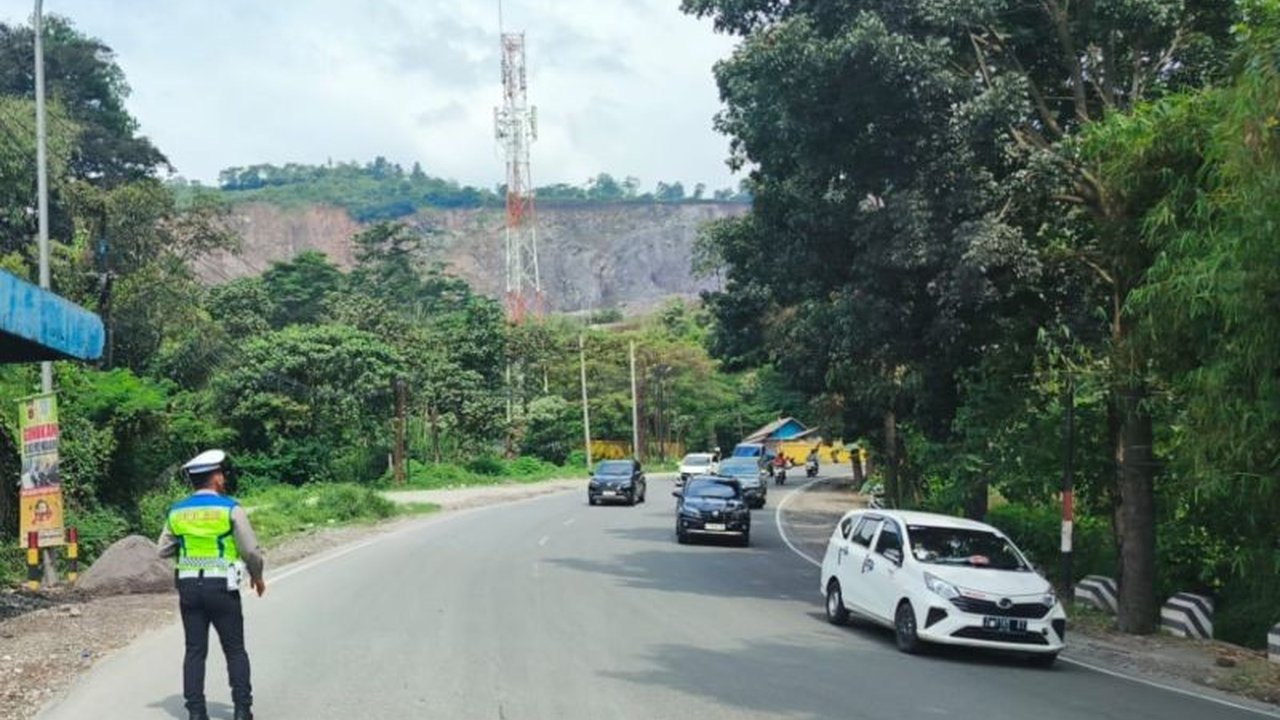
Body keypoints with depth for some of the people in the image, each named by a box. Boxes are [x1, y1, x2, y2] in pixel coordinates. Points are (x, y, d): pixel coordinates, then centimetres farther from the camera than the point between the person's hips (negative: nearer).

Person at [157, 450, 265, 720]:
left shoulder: (177, 511, 4)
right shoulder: (230, 509, -9)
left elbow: (164, 551, 9)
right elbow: (251, 551, -9)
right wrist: (257, 576, 9)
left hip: (188, 588, 3)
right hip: (221, 587, -3)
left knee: (195, 651, 9)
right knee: (235, 650, 8)